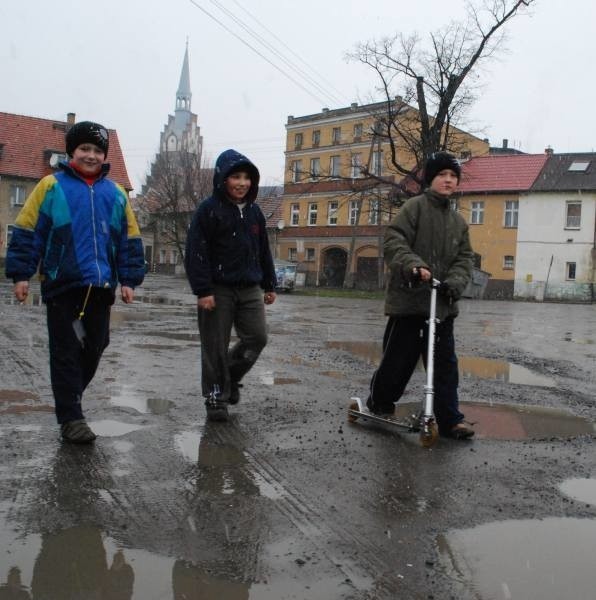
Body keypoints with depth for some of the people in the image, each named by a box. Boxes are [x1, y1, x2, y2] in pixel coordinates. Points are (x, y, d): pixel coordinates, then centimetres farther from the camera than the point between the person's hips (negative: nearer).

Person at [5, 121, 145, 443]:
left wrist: (129, 280, 8)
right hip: (62, 285, -4)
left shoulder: (116, 193, 12)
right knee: (66, 351, -1)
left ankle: (68, 400, 31)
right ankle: (71, 417, 4)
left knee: (93, 348, 10)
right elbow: (27, 231, 0)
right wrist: (21, 274, -5)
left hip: (100, 286, 4)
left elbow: (129, 240, 14)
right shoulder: (51, 186, 1)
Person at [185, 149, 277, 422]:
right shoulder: (209, 209, -8)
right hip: (218, 289, -5)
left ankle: (231, 376, 27)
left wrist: (269, 285, 16)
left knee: (257, 338, 3)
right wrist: (202, 290, -18)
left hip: (250, 289, 5)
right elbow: (196, 252, -13)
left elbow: (263, 251, 17)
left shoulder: (254, 211, 11)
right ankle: (216, 397, 17)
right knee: (215, 346, 2)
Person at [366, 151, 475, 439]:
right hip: (409, 298, -5)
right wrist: (413, 265, -32)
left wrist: (455, 281, -11)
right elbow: (394, 240, -15)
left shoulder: (458, 221, 16)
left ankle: (450, 419, 12)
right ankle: (379, 401, 28)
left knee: (445, 363, 5)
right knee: (398, 358, 4)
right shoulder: (415, 206, -3)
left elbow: (465, 257, 10)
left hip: (442, 304, 6)